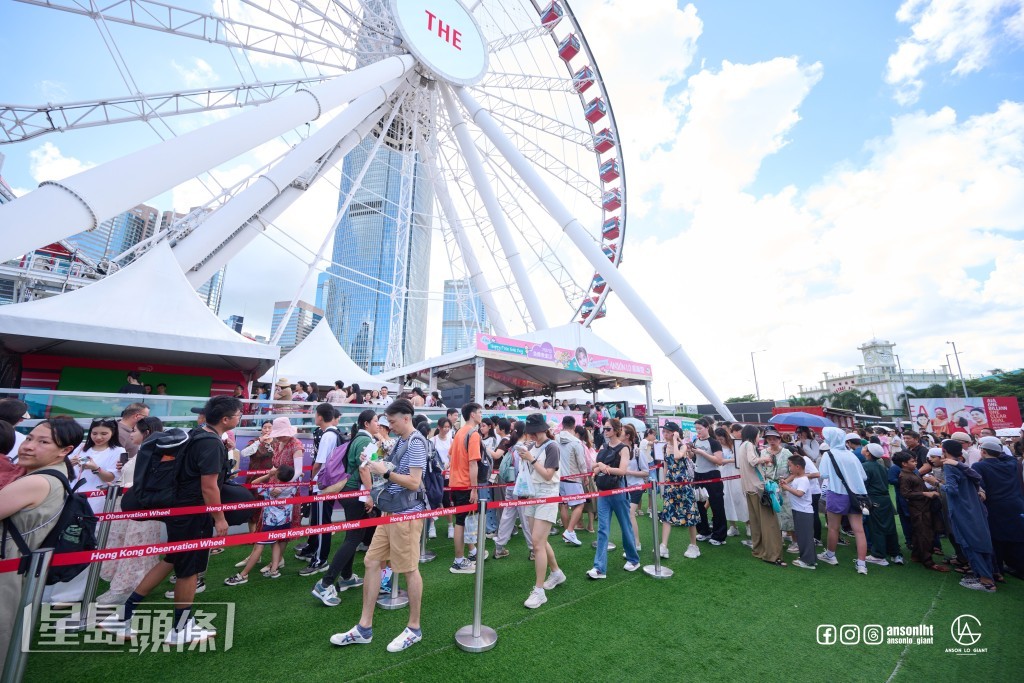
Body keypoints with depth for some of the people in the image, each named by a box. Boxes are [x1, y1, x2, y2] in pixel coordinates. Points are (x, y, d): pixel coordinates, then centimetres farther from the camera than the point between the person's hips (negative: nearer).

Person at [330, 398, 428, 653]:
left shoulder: (416, 443, -18)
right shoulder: (401, 441, 10)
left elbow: (414, 482, -23)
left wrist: (385, 472, -18)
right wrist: (379, 468, 4)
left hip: (406, 514, -9)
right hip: (391, 512, 9)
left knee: (410, 570, 5)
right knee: (371, 563, 12)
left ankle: (414, 629, 24)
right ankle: (364, 629, 27)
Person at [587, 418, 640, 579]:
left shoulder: (623, 448, -8)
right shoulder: (604, 447, 9)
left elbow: (623, 470, -19)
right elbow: (596, 469, 10)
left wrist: (604, 467, -23)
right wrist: (599, 467, -11)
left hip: (618, 491, -5)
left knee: (625, 526, 11)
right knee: (602, 529, 0)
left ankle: (633, 560, 32)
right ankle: (599, 567, 1)